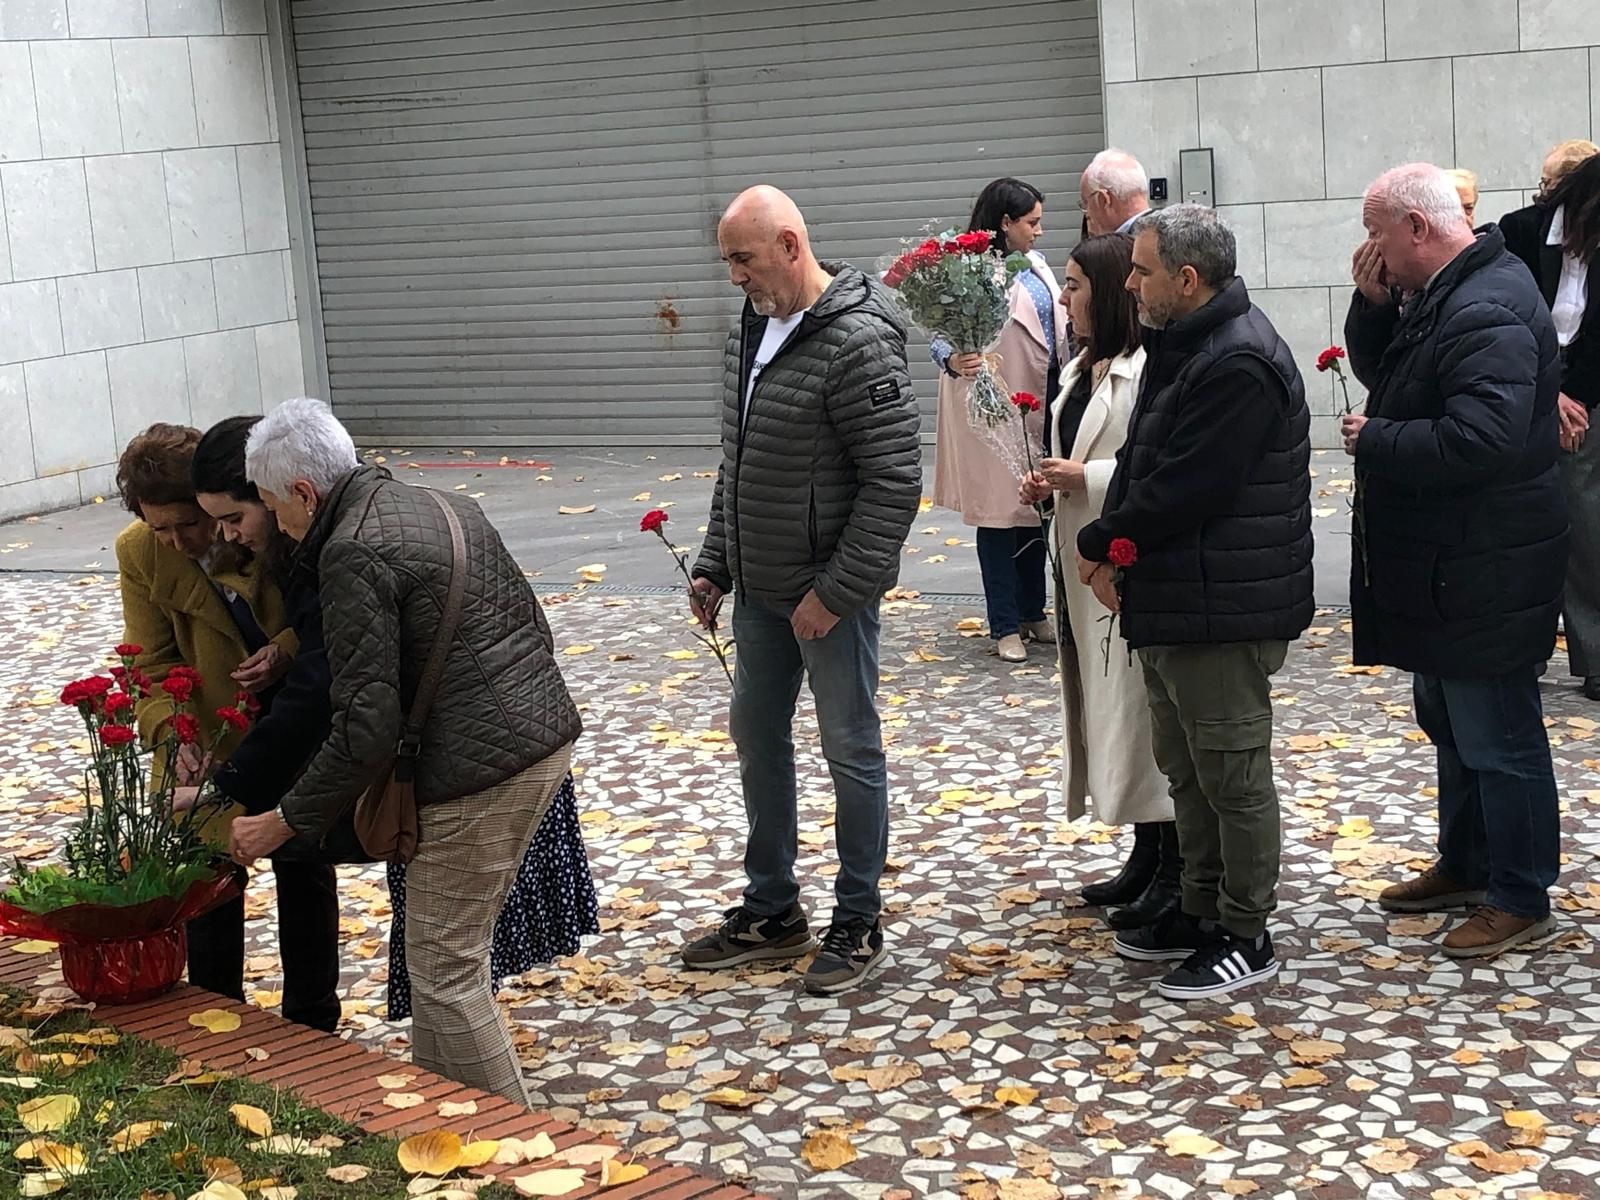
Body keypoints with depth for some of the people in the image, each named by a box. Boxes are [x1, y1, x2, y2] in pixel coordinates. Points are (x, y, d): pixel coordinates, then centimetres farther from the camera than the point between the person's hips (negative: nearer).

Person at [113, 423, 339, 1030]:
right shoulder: (139, 553, -15)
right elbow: (152, 665, -8)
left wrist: (289, 651, -28)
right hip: (211, 736, 1)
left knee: (304, 870, 9)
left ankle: (312, 1027, 24)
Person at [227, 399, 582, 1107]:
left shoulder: (353, 555, -14)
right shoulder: (446, 505, 14)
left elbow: (366, 725, -18)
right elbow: (530, 623, 20)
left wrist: (284, 822, -8)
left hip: (479, 775, -10)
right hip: (550, 737, 10)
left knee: (444, 969, 2)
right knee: (443, 947, 20)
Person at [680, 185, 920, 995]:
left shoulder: (859, 344, -20)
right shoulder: (752, 333, 7)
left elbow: (894, 481, -22)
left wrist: (835, 591, -21)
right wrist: (714, 565, 13)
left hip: (831, 593, -9)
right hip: (761, 589, 9)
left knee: (851, 751, 4)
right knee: (756, 736, 16)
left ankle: (858, 925, 19)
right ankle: (771, 911, 31)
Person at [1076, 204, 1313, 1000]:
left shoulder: (1239, 365, -21)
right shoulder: (1178, 346, 13)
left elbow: (1182, 491, -24)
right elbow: (1139, 463, 14)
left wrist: (1100, 545, -10)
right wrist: (1114, 550, -2)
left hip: (1222, 609, -10)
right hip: (1169, 600, 11)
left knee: (1232, 773, 1)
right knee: (1185, 767, 19)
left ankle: (1245, 937, 12)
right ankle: (1203, 911, 32)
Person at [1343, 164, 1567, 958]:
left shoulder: (1488, 312, -24)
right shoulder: (1442, 295, 8)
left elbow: (1479, 441, -33)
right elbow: (1378, 372, 18)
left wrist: (1374, 441, -20)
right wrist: (1372, 303, 0)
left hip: (1482, 575, -11)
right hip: (1441, 565, 11)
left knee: (1497, 739, 1)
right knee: (1451, 724, 22)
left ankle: (1522, 900, 14)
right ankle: (1465, 867, 37)